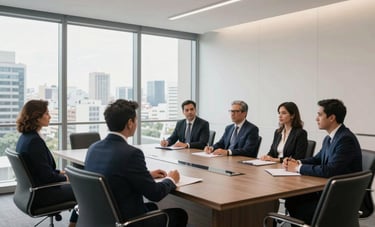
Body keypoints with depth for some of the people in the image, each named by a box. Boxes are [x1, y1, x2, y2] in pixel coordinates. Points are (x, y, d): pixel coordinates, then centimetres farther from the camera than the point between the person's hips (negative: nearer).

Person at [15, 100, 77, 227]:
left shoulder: (25, 137, 5)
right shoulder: (35, 141, -25)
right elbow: (47, 176, -23)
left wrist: (60, 172, 11)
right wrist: (65, 177, -6)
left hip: (33, 189, 9)